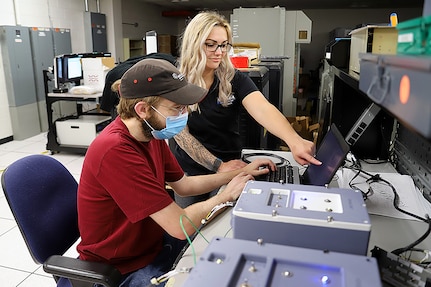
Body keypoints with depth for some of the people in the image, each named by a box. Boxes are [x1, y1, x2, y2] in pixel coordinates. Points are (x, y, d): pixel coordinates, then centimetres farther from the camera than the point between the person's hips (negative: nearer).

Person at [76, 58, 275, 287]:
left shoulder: (151, 133, -4)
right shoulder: (115, 150, -33)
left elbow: (183, 185, 8)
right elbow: (180, 225, -31)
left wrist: (240, 173, 2)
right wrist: (225, 195, -15)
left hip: (154, 242, 8)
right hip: (123, 268, -7)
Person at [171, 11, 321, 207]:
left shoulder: (235, 79, -10)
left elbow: (262, 109, -28)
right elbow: (181, 134, -14)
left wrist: (294, 140, -46)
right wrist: (218, 165, -23)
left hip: (228, 171, 1)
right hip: (188, 172, 0)